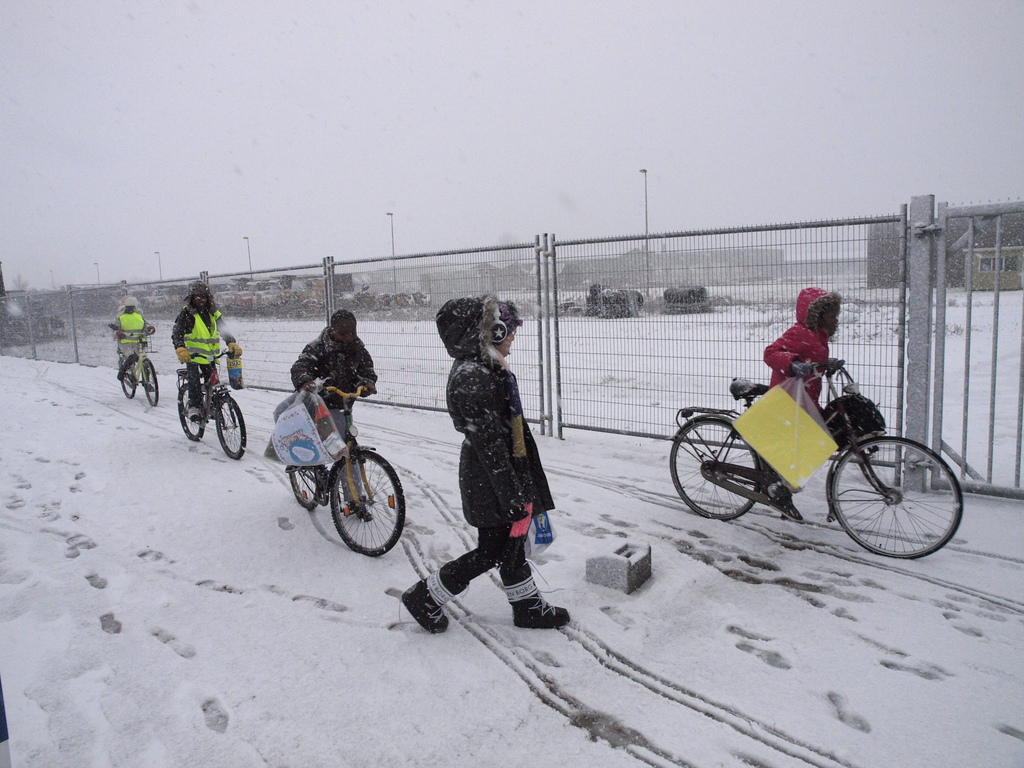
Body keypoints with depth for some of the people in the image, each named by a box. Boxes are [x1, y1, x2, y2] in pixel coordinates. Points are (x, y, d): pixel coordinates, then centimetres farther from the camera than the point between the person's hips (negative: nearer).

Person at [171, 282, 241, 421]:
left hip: (210, 355, 4)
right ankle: (194, 407, -14)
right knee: (194, 379, -21)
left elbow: (224, 330, 8)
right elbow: (176, 334, -11)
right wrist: (180, 349, -30)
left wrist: (233, 344, -11)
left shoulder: (213, 313, 12)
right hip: (192, 355, -4)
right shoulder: (186, 313, -2)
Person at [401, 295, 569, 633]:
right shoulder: (472, 379, -25)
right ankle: (424, 597, 19)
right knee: (492, 552, 4)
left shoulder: (486, 368, 8)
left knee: (511, 542, 19)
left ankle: (528, 606, 34)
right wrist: (514, 500, -23)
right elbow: (489, 446, -26)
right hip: (489, 483, -10)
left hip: (508, 473, 10)